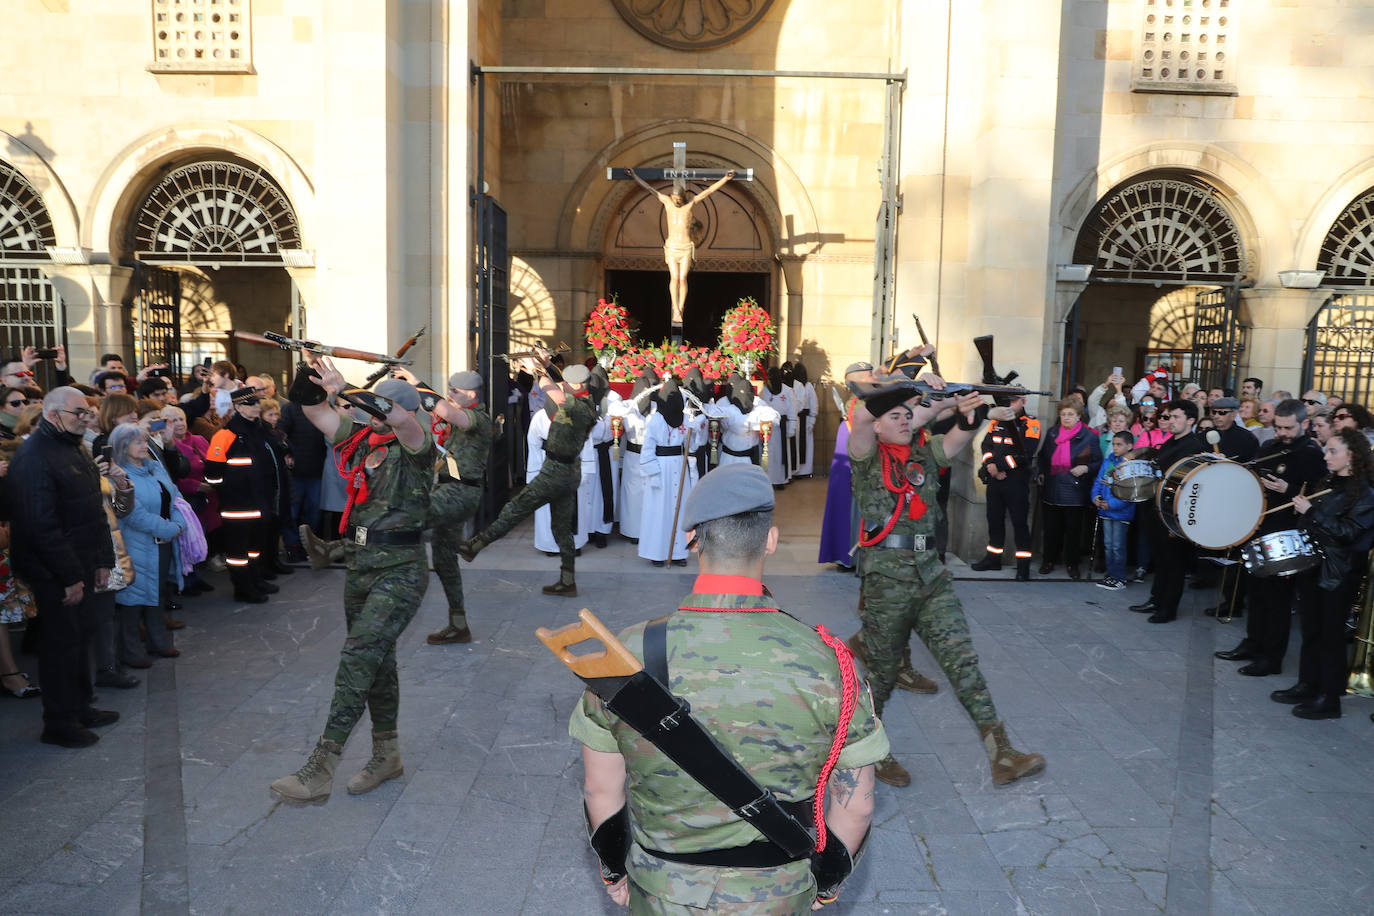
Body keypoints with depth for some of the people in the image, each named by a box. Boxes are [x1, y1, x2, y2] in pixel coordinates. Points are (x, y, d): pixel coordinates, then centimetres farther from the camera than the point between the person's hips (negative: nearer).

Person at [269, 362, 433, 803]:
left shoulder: (414, 448, -11)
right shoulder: (361, 440, 7)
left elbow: (404, 422, -34)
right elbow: (314, 410, 10)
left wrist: (344, 388, -32)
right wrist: (311, 375, -9)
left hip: (400, 572, -8)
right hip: (360, 568, 8)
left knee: (357, 657, -15)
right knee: (377, 660, 16)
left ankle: (319, 771, -11)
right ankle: (387, 756, 31)